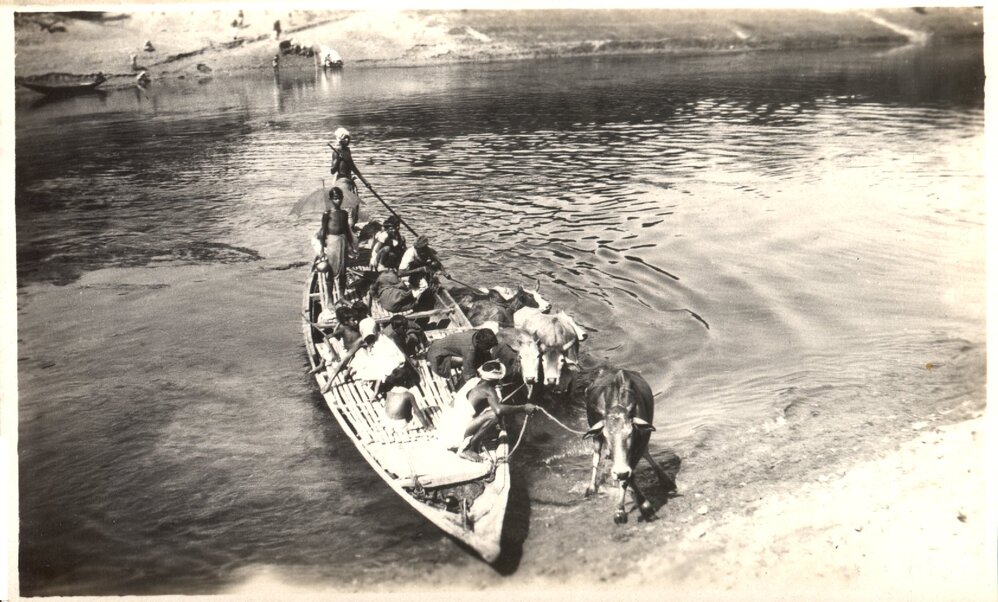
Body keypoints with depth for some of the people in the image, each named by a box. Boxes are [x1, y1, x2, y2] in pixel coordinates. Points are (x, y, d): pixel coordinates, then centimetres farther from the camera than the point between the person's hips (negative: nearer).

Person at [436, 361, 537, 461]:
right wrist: (523, 408, -21)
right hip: (454, 437, -9)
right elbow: (499, 410, -31)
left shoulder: (474, 381, 11)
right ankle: (466, 449, -12)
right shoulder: (488, 390, -12)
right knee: (493, 416, -21)